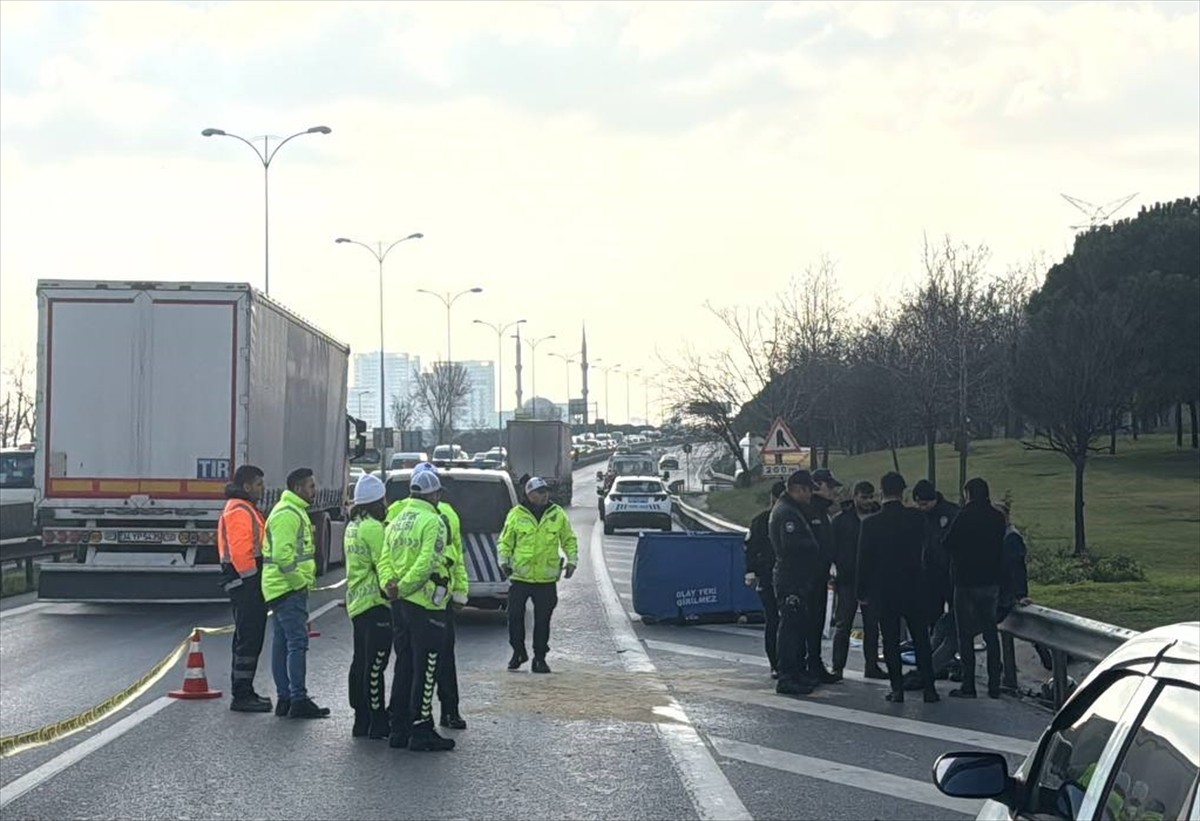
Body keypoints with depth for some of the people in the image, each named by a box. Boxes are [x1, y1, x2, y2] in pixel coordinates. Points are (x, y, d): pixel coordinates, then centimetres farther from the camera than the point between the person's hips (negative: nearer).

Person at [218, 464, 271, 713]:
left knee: (249, 637, 16)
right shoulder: (239, 512, -14)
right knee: (248, 638, -10)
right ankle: (241, 695, -8)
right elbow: (239, 550, -21)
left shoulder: (246, 509, 21)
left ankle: (244, 691, 23)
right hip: (245, 580, -11)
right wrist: (251, 579, -19)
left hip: (248, 581, 11)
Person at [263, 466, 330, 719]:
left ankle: (285, 698, 14)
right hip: (289, 588, -11)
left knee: (282, 643, 11)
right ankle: (298, 700, -14)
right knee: (297, 643, -12)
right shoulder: (287, 514, -15)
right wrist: (300, 581, -17)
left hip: (287, 588, 11)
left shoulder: (295, 512, 20)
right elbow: (283, 554, -23)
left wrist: (303, 581, 20)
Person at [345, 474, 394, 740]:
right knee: (374, 665, -8)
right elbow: (383, 562, -21)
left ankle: (361, 720, 20)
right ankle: (376, 724, -6)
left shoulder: (353, 527, 16)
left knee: (361, 663, 14)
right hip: (375, 602, -10)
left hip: (357, 602, 10)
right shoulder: (372, 528, -15)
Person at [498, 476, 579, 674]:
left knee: (542, 620, 3)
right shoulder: (516, 515, 0)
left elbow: (569, 540, 12)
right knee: (515, 616, 1)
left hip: (547, 578, 0)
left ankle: (540, 658, 13)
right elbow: (505, 541, 6)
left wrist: (572, 561, 2)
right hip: (520, 576, 0)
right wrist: (504, 561, -5)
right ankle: (518, 652, 19)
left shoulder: (558, 515, 4)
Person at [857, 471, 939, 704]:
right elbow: (922, 548, 4)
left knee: (891, 641, 6)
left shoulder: (870, 523, -8)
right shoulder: (916, 518, -6)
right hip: (913, 588, 1)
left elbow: (864, 560, -3)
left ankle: (897, 688, 4)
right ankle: (929, 688, 6)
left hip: (884, 590, -1)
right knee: (921, 639, 8)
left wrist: (863, 591, 5)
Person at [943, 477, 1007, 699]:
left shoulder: (965, 516, -12)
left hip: (966, 582, -5)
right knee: (991, 634, 11)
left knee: (965, 635, -1)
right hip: (991, 581, 5)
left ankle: (968, 686, -3)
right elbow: (999, 546, 11)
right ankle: (994, 685, 11)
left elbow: (949, 545, -7)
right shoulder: (997, 518, 4)